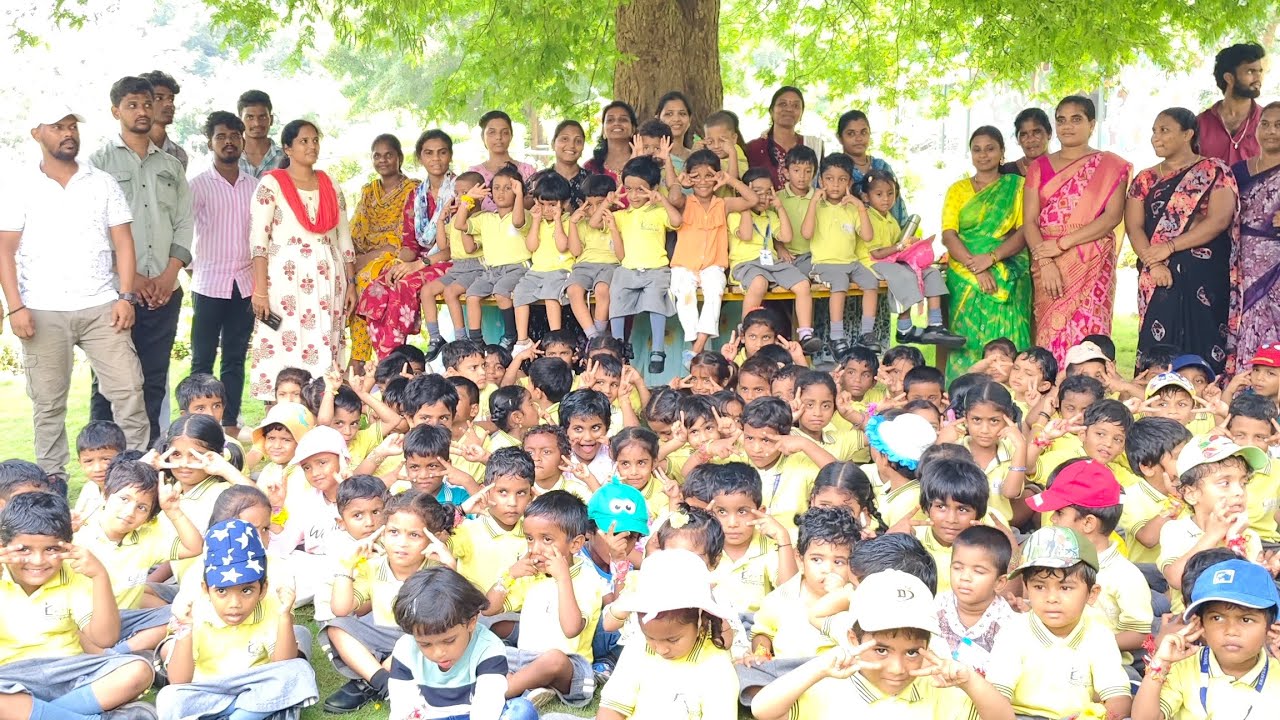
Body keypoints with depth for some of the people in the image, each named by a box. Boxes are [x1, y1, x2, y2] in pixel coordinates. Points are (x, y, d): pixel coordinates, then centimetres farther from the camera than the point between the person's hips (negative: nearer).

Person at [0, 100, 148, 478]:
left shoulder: (103, 183, 8)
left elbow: (122, 242, 5)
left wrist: (126, 296, -6)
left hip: (101, 306, 1)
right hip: (43, 312, -1)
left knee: (128, 388, -4)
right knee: (48, 401, 5)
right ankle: (52, 480, 16)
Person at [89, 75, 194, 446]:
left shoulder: (171, 165, 17)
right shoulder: (100, 161, 4)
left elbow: (185, 223, 12)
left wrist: (170, 274, -3)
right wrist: (130, 277, -11)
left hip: (165, 291, 4)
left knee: (154, 380, 7)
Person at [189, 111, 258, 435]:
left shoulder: (255, 186, 9)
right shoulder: (199, 185, -1)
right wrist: (190, 269, -13)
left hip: (245, 283, 3)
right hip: (209, 282, -3)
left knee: (236, 357, 7)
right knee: (203, 358, 1)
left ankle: (230, 423, 13)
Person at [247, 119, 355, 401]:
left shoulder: (330, 185, 15)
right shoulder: (272, 184, 1)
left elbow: (344, 238, 16)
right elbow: (259, 239, -6)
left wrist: (351, 283, 9)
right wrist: (260, 289, -14)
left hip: (328, 278, 4)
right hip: (286, 278, -4)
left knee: (325, 352, 0)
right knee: (282, 350, -8)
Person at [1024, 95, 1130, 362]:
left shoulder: (1110, 165, 6)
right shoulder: (1040, 167, 13)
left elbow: (1113, 217, -5)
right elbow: (1029, 221, 4)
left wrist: (1062, 243, -12)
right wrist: (1045, 262, -11)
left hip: (1093, 267, -2)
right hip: (1047, 268, 2)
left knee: (1086, 341, -11)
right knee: (1050, 339, -3)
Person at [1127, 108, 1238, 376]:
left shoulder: (1214, 171, 3)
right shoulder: (1146, 179, 14)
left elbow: (1219, 220, -9)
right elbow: (1133, 226, 3)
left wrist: (1169, 247, -14)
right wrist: (1153, 263, -14)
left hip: (1205, 275, -3)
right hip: (1158, 278, 3)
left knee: (1202, 345, -6)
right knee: (1157, 346, -2)